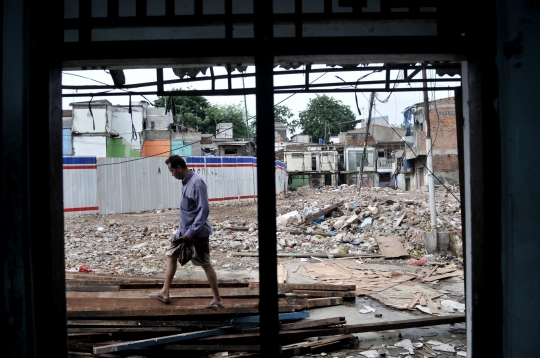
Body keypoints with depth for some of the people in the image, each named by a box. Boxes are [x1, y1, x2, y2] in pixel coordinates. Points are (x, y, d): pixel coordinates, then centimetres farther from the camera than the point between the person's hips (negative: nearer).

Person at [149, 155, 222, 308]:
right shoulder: (186, 182, 7)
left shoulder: (197, 182, -22)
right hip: (183, 230, 9)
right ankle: (165, 293, 27)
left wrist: (192, 231, -24)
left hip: (197, 232, -9)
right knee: (171, 256, 15)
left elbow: (204, 209, -24)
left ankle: (217, 299, 11)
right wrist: (184, 229, 19)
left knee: (206, 264, -1)